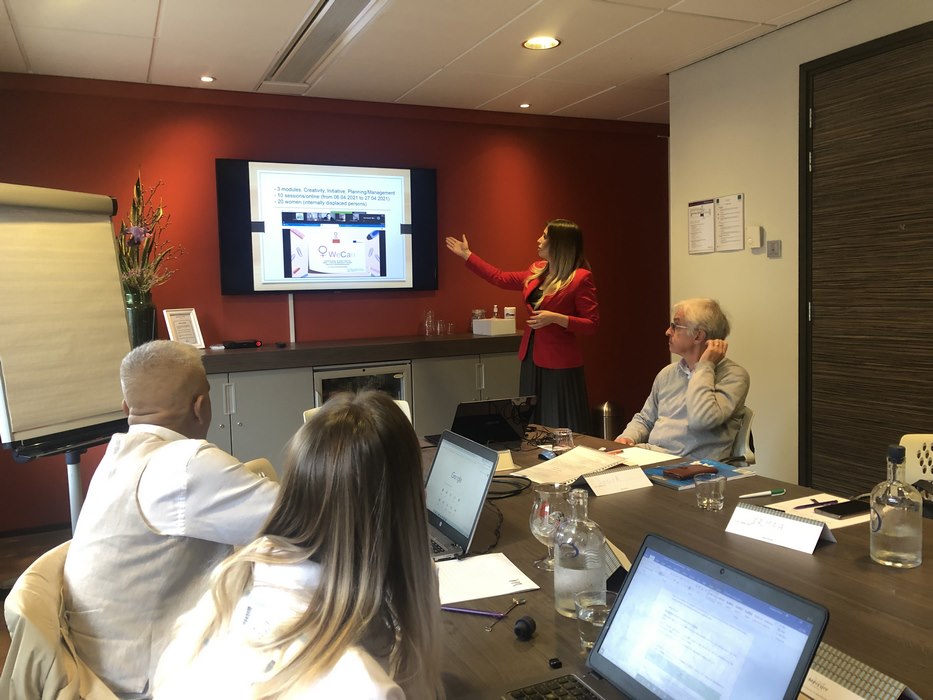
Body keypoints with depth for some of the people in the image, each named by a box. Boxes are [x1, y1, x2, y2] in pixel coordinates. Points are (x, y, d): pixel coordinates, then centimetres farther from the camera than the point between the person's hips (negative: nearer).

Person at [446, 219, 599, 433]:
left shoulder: (581, 278, -12)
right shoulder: (537, 270, 10)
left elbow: (592, 325, -12)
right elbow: (501, 278, 21)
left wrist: (555, 318, -24)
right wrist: (467, 255, 26)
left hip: (560, 364, -7)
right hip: (532, 359, 7)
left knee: (561, 431, -4)